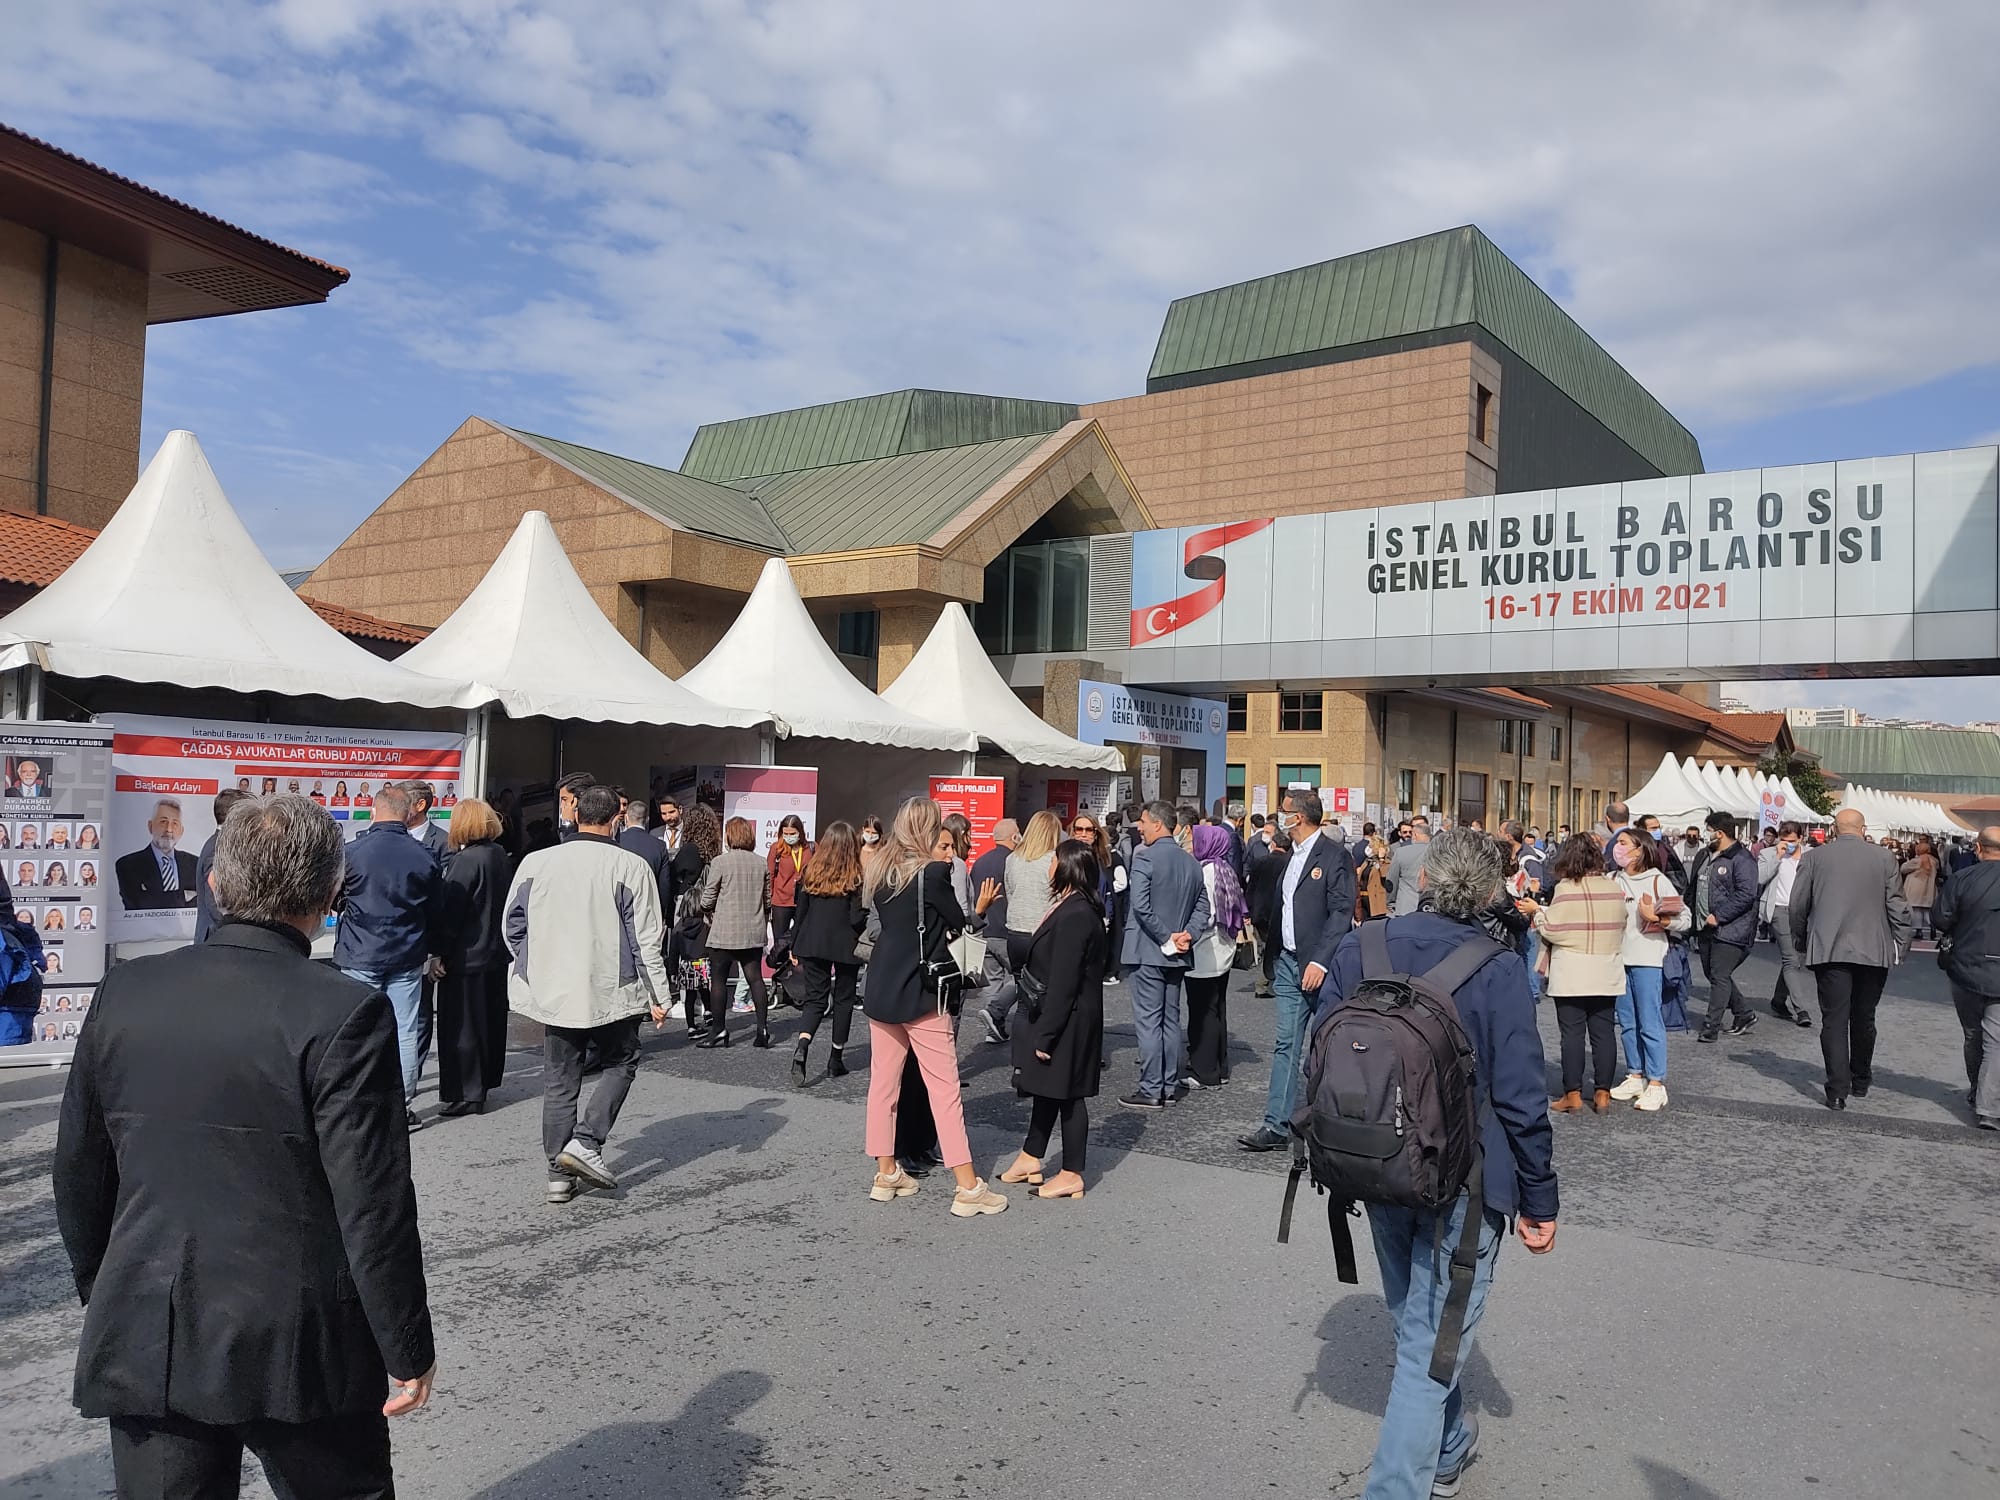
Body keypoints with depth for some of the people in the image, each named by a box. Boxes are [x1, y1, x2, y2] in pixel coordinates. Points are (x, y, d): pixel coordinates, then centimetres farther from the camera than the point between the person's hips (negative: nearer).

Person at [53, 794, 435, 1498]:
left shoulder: (123, 992, -3)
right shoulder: (344, 1014, -19)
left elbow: (78, 1174, 8)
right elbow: (374, 1206, -17)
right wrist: (409, 1350, -5)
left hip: (144, 1348, 4)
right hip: (297, 1350, -4)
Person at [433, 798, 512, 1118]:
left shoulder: (467, 860, -18)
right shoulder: (500, 855, 5)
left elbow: (450, 912, -19)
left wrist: (441, 952, -13)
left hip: (466, 956, -8)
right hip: (496, 952, 8)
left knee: (461, 1024, 0)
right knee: (490, 1018, 17)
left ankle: (467, 1094, 4)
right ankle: (484, 1081, 31)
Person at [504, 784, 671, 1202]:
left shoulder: (535, 862, 0)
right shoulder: (630, 866, -9)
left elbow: (512, 925, 9)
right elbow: (646, 939, -7)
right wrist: (658, 996, 0)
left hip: (551, 992, 3)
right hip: (609, 993, -3)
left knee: (558, 1082, 12)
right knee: (620, 1063, 17)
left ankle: (560, 1174, 17)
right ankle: (586, 1141, 1)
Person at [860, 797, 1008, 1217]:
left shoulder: (884, 873, 6)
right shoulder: (934, 872, -12)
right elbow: (958, 925, -5)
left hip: (881, 989, 7)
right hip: (920, 993, -7)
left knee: (883, 1082, 12)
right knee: (944, 1088, -3)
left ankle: (886, 1174, 21)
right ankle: (968, 1188, 0)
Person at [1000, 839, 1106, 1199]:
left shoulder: (1075, 915, -23)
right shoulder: (1070, 908, 8)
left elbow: (1063, 982, -24)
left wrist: (1045, 1034, -21)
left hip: (1067, 1022, -10)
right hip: (1057, 1017, 10)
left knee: (1066, 1094, 2)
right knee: (1046, 1088, 18)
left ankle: (1072, 1175, 13)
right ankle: (1030, 1159, 31)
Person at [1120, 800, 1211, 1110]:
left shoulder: (1145, 858, -13)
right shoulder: (1191, 862, 9)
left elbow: (1140, 905, -21)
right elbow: (1202, 905, 8)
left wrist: (1166, 936, -14)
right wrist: (1188, 934, -1)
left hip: (1148, 951, -7)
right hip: (1177, 955, 7)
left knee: (1148, 1021, -2)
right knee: (1170, 1020, 14)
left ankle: (1151, 1090, -1)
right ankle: (1170, 1086, 19)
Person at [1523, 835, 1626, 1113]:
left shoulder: (1565, 888, -12)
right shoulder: (1614, 888, 3)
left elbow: (1552, 929, -12)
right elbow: (1620, 926, 12)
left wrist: (1537, 911, 4)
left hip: (1571, 974, -4)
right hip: (1607, 973, 4)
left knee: (1572, 1033, 1)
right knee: (1603, 1032, 9)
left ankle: (1572, 1094, 3)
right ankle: (1602, 1092, 12)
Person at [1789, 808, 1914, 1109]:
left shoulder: (1814, 858, 0)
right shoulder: (1884, 859, 0)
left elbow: (1798, 904, 4)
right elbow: (1898, 907, 0)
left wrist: (1800, 939, 17)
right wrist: (1900, 944, 10)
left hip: (1828, 950, -1)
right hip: (1874, 952, 1)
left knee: (1834, 1019, -1)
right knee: (1863, 1018, 15)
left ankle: (1837, 1090, -6)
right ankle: (1860, 1081, 29)